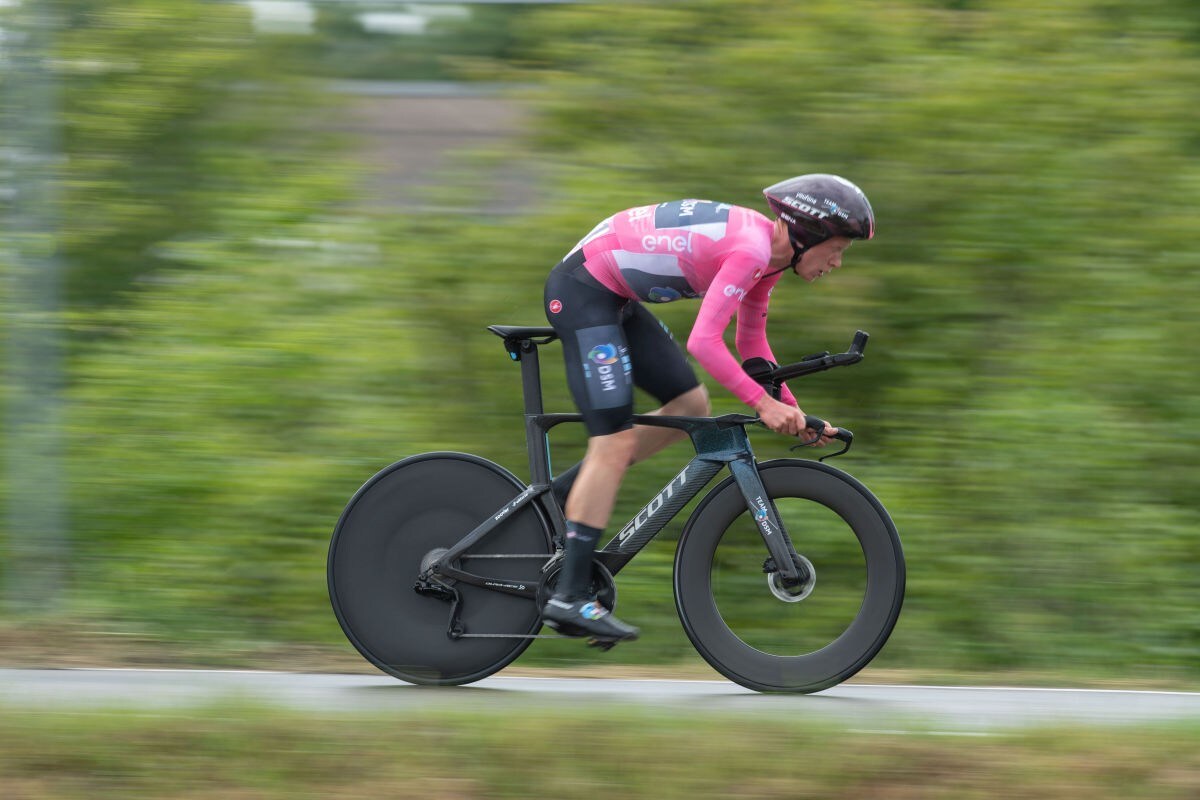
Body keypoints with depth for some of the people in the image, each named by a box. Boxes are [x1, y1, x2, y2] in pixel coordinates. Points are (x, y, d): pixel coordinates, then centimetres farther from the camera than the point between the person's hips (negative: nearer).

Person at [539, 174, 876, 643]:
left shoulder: (769, 256, 7)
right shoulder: (749, 248, -23)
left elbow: (752, 344, 17)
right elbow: (704, 341, -28)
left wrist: (793, 414, 10)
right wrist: (763, 403, -24)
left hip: (614, 297, 10)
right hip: (581, 291, -10)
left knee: (690, 406, 10)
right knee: (616, 440, -13)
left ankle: (565, 494, 14)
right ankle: (569, 596, -13)